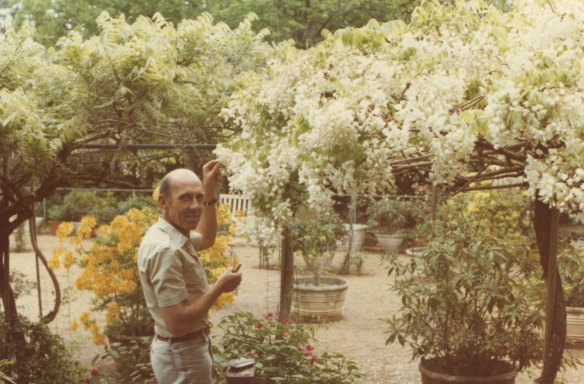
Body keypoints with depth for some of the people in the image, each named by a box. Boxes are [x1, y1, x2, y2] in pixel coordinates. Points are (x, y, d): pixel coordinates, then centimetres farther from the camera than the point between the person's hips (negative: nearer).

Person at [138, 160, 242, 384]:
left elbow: (206, 239, 27)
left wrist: (209, 191, 16)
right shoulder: (165, 250, -27)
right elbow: (178, 324, -30)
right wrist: (219, 288, -20)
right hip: (183, 355, -10)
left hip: (180, 350, 10)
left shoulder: (174, 235, 3)